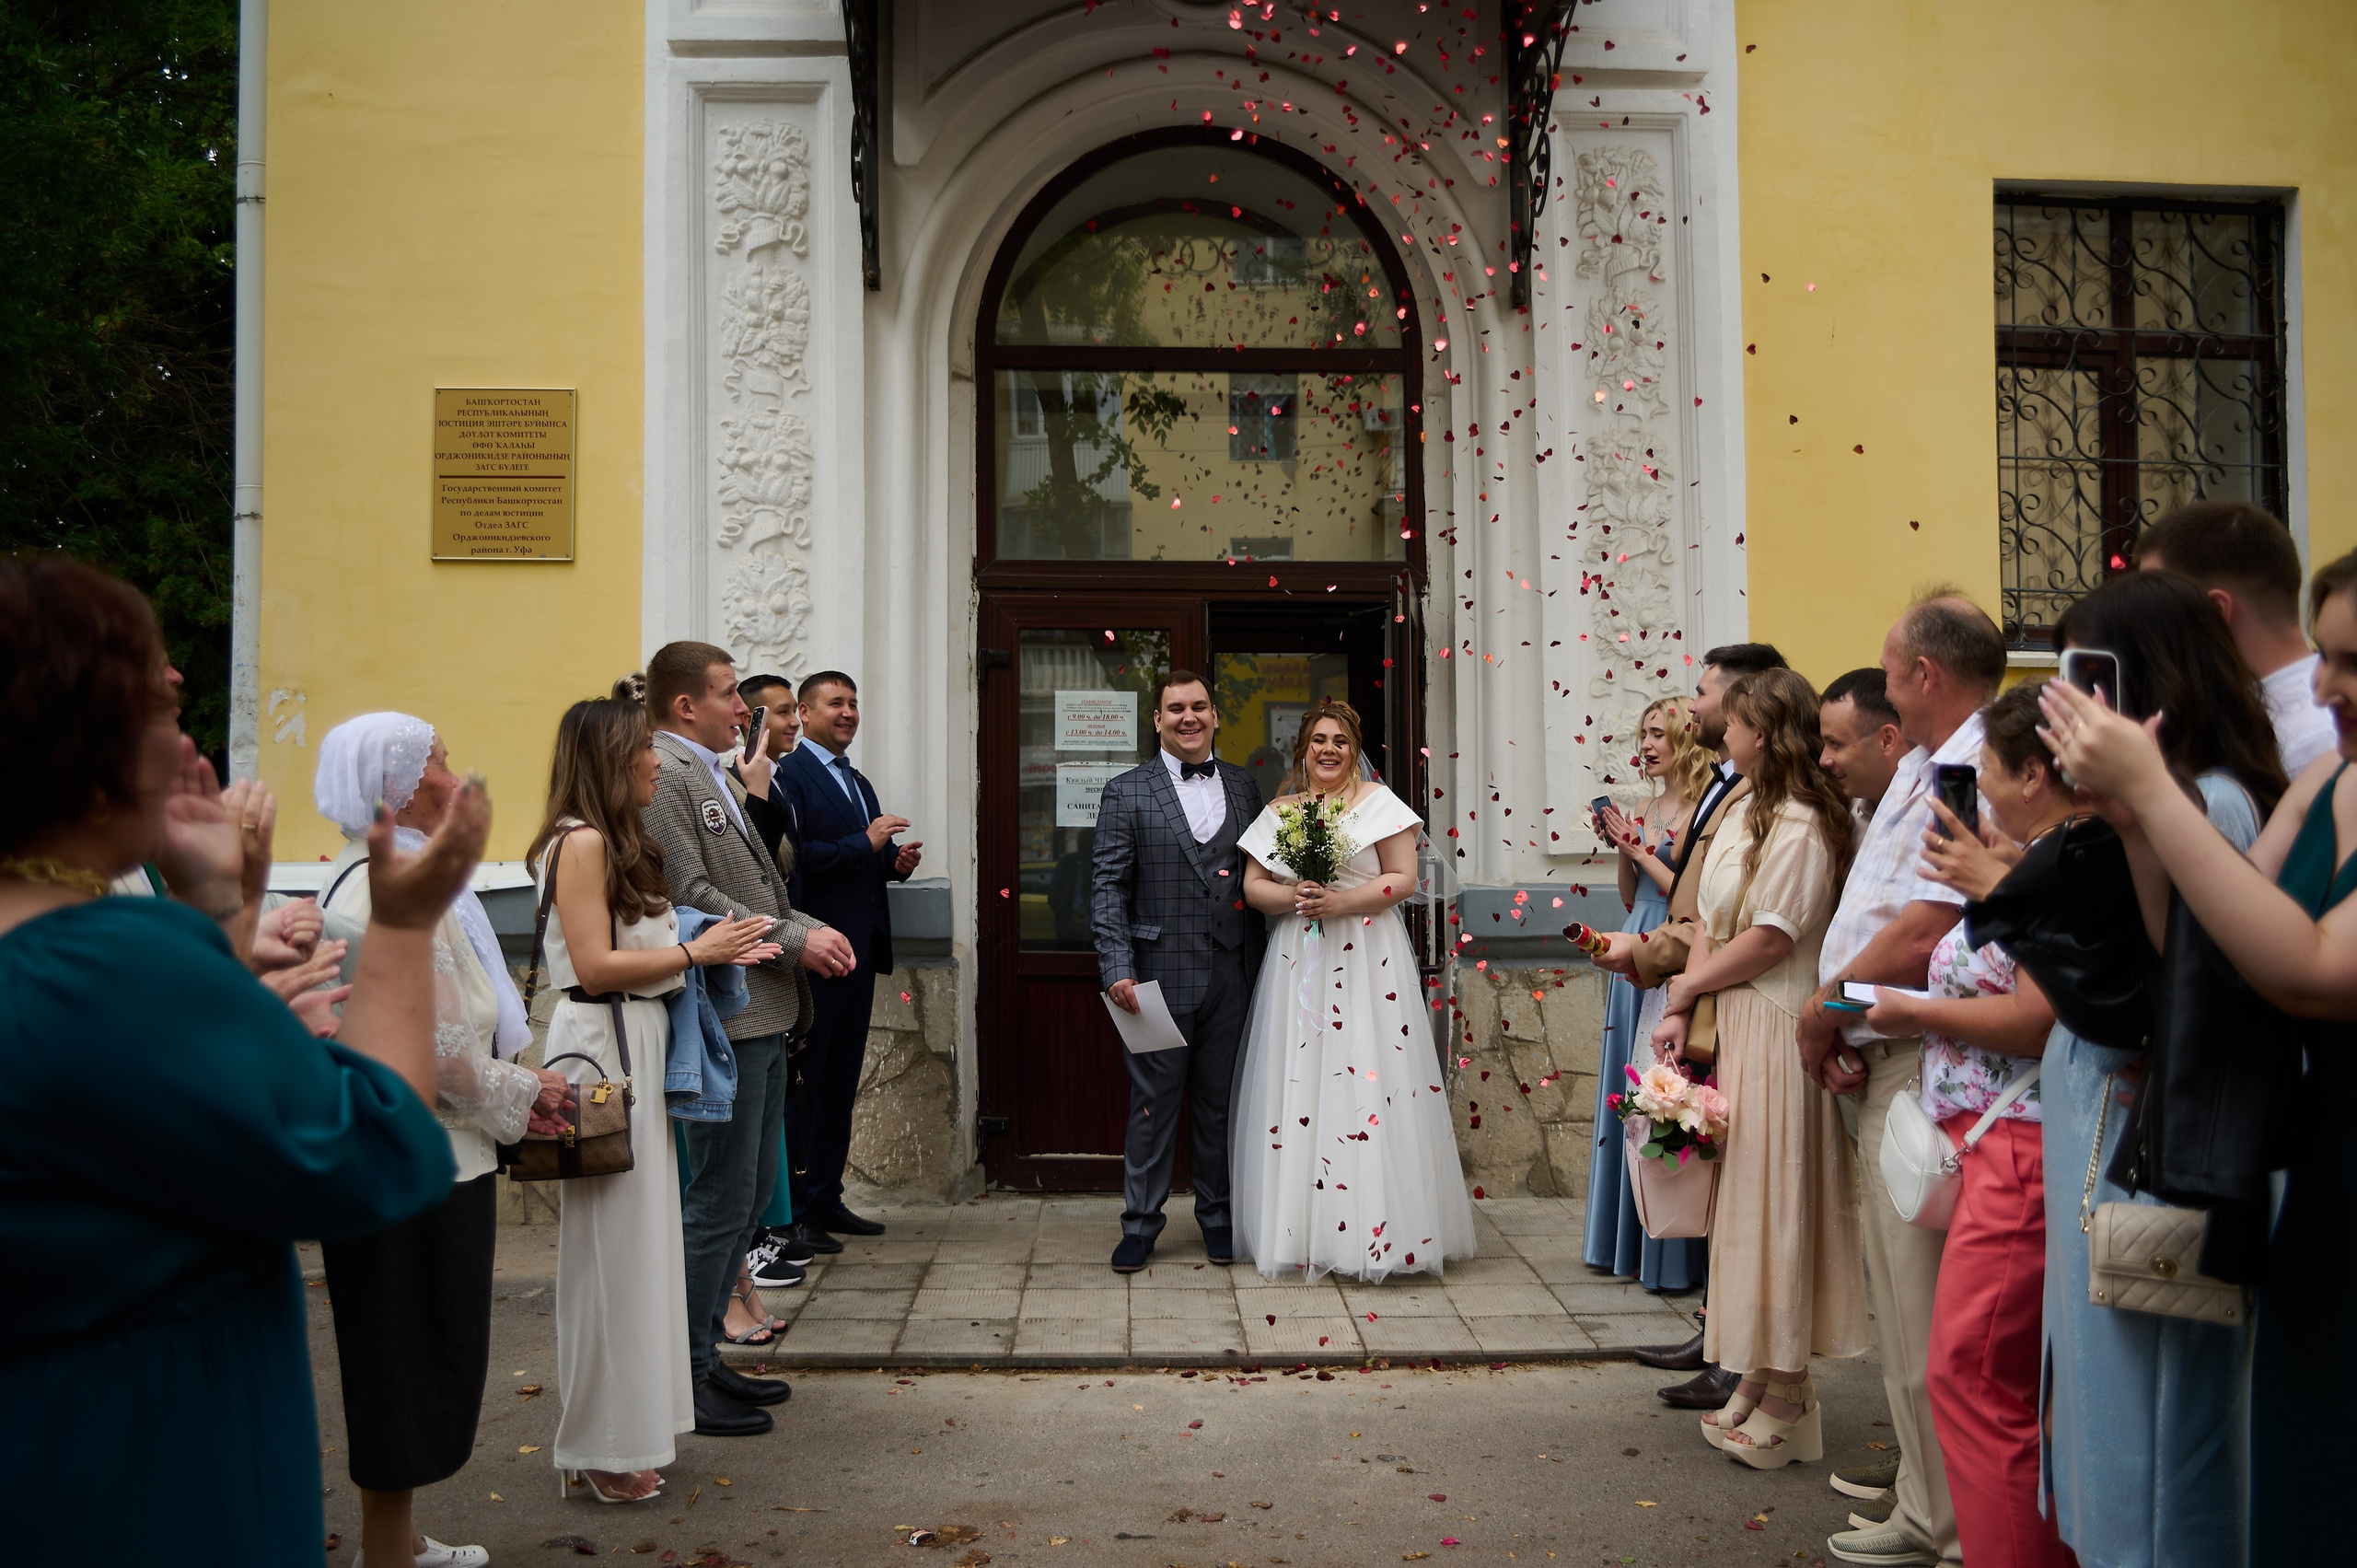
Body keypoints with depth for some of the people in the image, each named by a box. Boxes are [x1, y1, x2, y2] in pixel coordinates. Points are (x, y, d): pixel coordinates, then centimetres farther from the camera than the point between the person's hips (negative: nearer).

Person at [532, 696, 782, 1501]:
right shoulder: (581, 842, -12)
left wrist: (717, 949, 7)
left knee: (640, 1234, 13)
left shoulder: (620, 841, 17)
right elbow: (595, 965, -18)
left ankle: (626, 1427, 23)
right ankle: (600, 1446, 8)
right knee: (611, 1240, -3)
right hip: (602, 1044, -10)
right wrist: (695, 951, -12)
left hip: (639, 1042, 10)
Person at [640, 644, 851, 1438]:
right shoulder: (661, 776, -13)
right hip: (720, 1020, -10)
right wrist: (793, 941, -16)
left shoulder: (718, 777, 19)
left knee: (749, 1195, 16)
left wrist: (812, 929, 5)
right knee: (719, 1200, -4)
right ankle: (681, 1378, 8)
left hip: (763, 1016, 11)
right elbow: (690, 897, -21)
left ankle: (706, 1354, 27)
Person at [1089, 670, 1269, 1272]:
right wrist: (1117, 968, -13)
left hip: (1231, 975, 3)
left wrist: (1266, 966, 7)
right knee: (1153, 1103, 4)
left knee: (1220, 1103, 12)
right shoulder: (1126, 792, 0)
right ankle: (1140, 1223, 16)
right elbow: (1109, 887, -4)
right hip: (1161, 976, -3)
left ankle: (1217, 1214, 25)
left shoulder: (1243, 787, 11)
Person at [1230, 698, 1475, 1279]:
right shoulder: (1279, 812, 13)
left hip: (1367, 962, -3)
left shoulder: (1378, 803, 3)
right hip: (1298, 963, 3)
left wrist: (1343, 901, -15)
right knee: (1299, 1083, 1)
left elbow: (1403, 878, -3)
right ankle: (1302, 1230, 9)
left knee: (1368, 1080, -7)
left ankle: (1377, 1229, 0)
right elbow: (1253, 884, 9)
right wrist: (1294, 898, -11)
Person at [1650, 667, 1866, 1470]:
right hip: (1726, 1024, 9)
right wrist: (1682, 1010, 0)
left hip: (1773, 1032, -9)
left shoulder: (1802, 825, -14)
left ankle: (1785, 1399, 7)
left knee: (1773, 1201, -3)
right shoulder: (1742, 815, 14)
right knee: (1741, 1198, 13)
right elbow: (1709, 922, 11)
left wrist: (1685, 986, -5)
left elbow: (1768, 939, -17)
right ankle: (1760, 1380, 23)